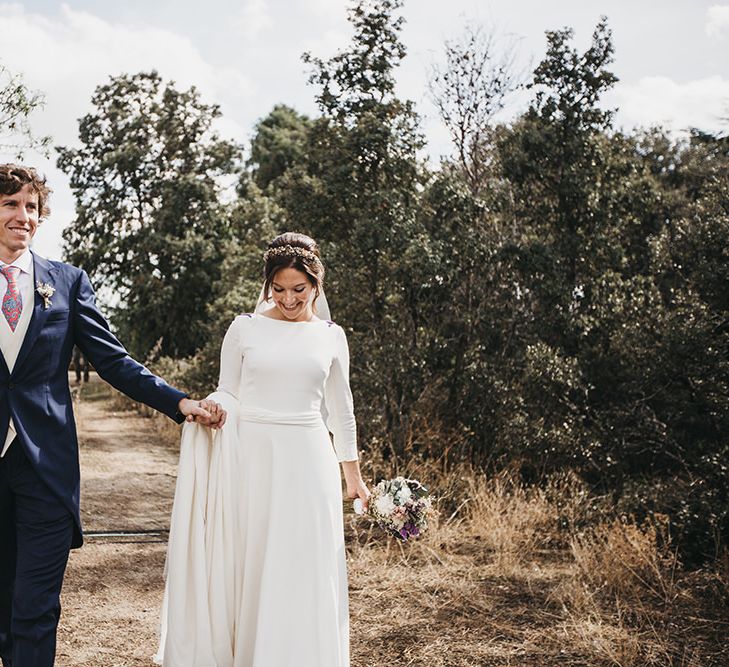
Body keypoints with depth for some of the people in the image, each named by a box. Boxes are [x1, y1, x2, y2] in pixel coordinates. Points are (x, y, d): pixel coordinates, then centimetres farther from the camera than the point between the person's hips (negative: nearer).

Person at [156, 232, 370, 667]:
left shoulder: (331, 336, 7)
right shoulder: (245, 329, 2)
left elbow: (340, 409, 14)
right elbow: (228, 394, 7)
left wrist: (353, 474, 17)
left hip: (307, 460, 1)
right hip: (251, 456, -1)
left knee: (305, 569, 2)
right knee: (247, 565, 2)